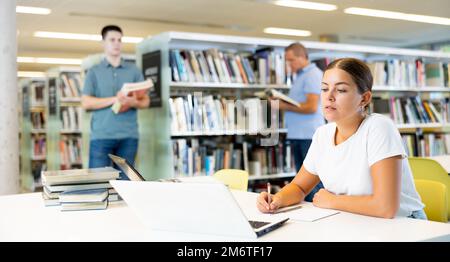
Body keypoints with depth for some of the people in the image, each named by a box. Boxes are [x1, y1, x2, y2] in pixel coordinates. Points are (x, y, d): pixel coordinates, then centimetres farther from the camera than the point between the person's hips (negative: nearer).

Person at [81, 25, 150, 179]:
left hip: (128, 136, 2)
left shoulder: (134, 71, 13)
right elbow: (86, 102, -2)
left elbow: (145, 101, 9)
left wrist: (132, 102, -14)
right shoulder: (94, 72, 8)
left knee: (125, 180, 3)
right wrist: (114, 99, -15)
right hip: (101, 135, -1)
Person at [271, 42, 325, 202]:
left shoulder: (313, 75, -10)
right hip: (297, 134, 10)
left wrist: (285, 107, -13)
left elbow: (311, 107, -18)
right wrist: (282, 102, 7)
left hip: (309, 135, -10)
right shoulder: (300, 75, 20)